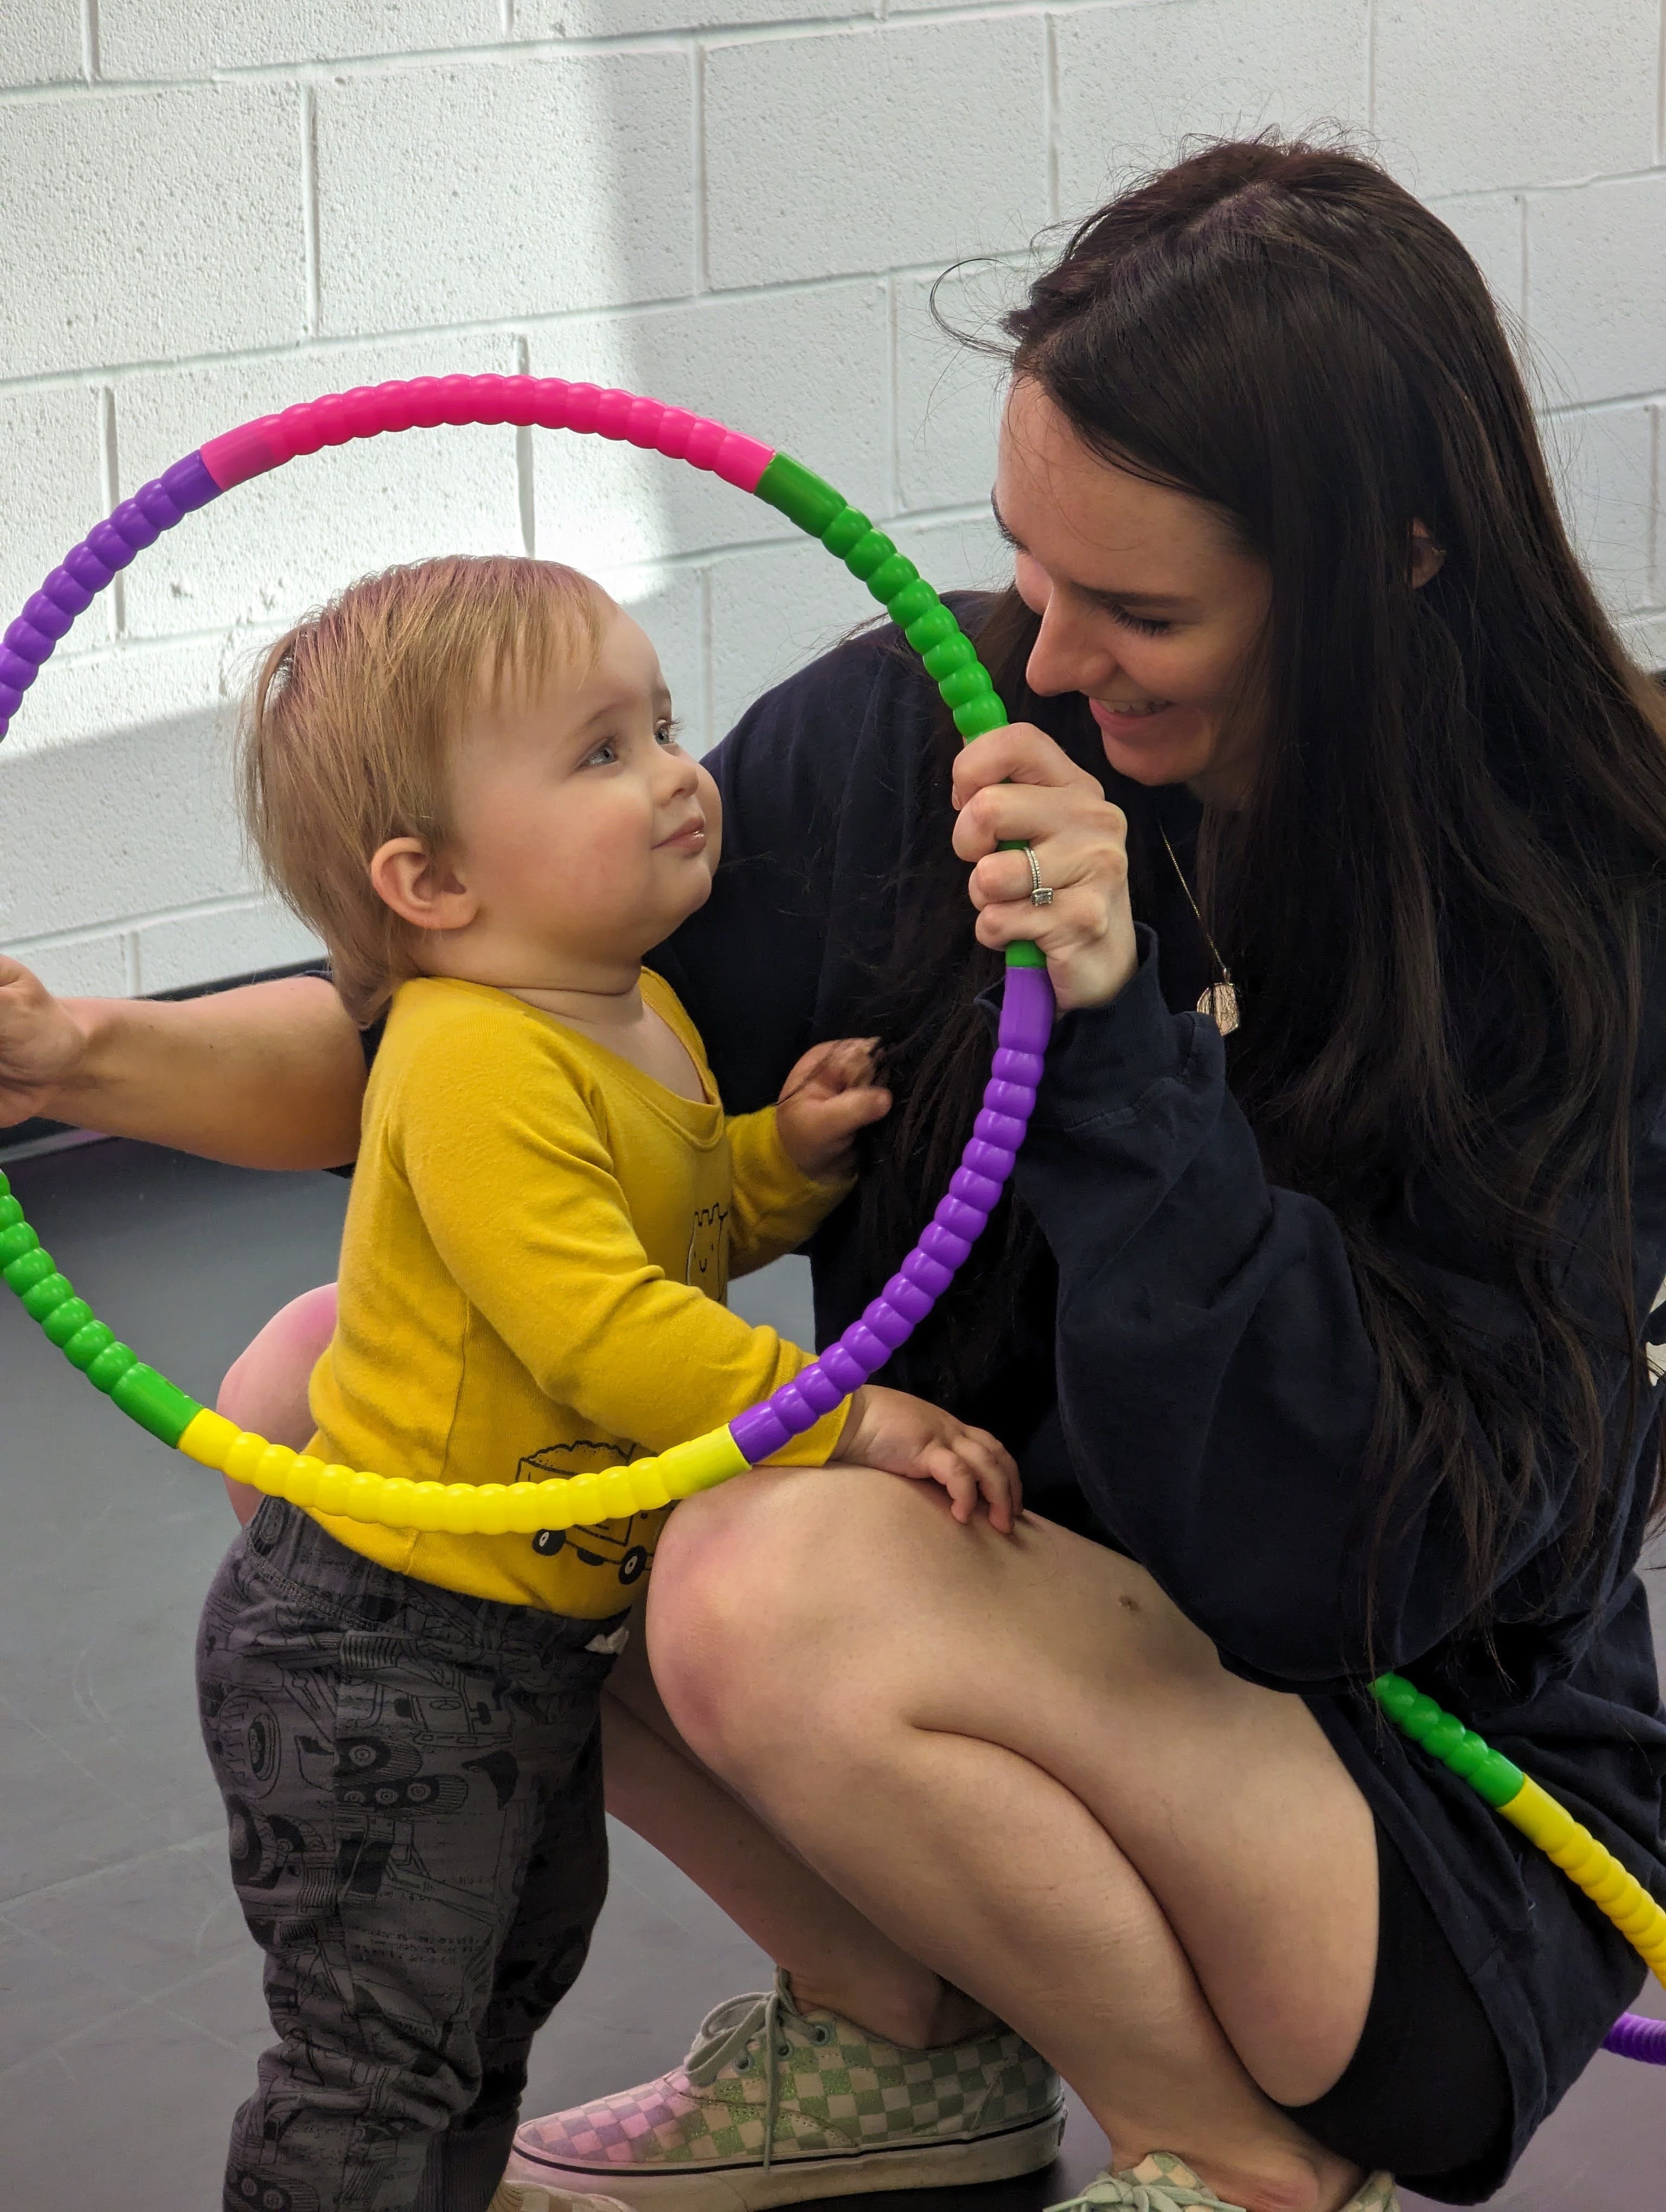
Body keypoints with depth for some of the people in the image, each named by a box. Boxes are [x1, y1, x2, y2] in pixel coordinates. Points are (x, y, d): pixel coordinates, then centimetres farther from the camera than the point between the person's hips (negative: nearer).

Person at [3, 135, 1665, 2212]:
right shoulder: (924, 729, -9)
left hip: (1443, 1806, -6)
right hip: (1029, 1653, 6)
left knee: (784, 1592, -33)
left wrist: (1119, 1035, -35)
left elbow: (1330, 1563, -28)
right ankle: (899, 2035, 8)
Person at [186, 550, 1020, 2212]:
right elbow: (605, 1329, -31)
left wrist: (792, 1155, 2)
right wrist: (849, 1422, -28)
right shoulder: (480, 1067, -25)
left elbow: (687, 1223, 22)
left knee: (516, 1968, 27)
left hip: (538, 1626, 10)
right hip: (379, 1661, -10)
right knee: (375, 2067, -3)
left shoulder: (644, 1017, 6)